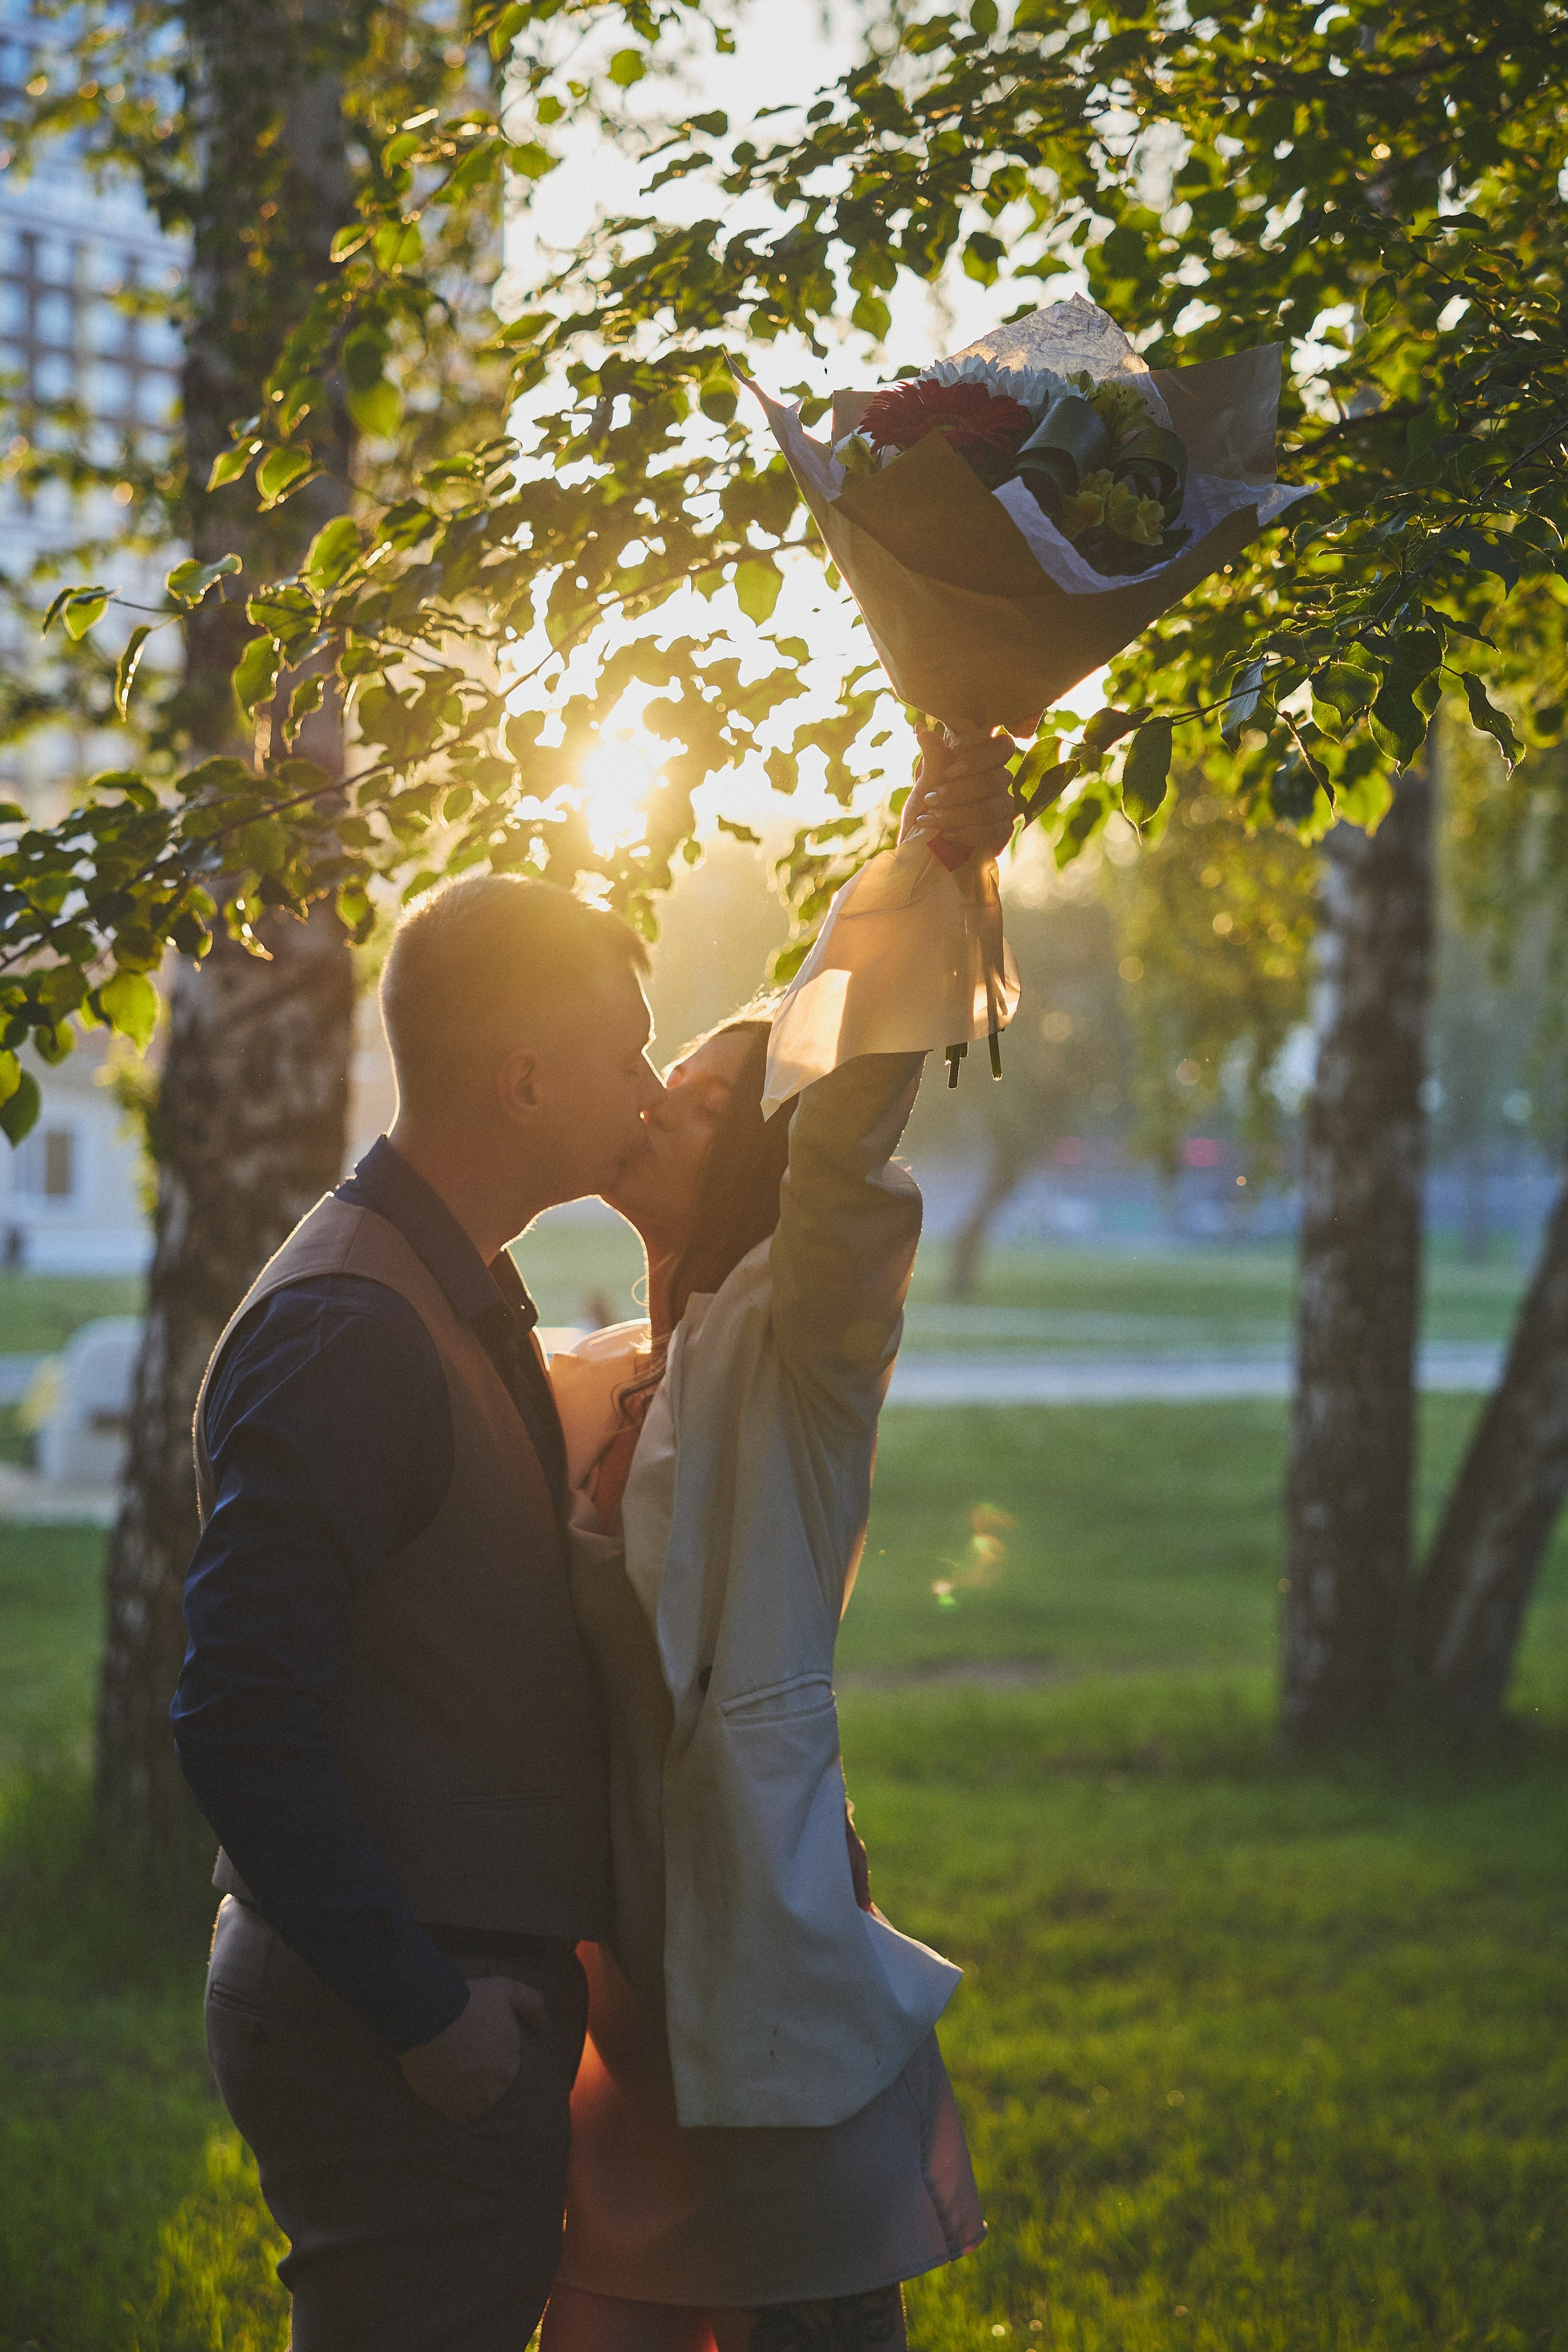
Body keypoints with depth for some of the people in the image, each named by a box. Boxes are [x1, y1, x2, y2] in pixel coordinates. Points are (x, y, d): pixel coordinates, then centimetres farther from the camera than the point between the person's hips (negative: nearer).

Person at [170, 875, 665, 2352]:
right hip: (389, 2027, -9)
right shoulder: (344, 1329, -18)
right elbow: (242, 1722, -23)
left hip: (462, 1992, 9)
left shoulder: (463, 1302, 14)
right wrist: (422, 2011, -18)